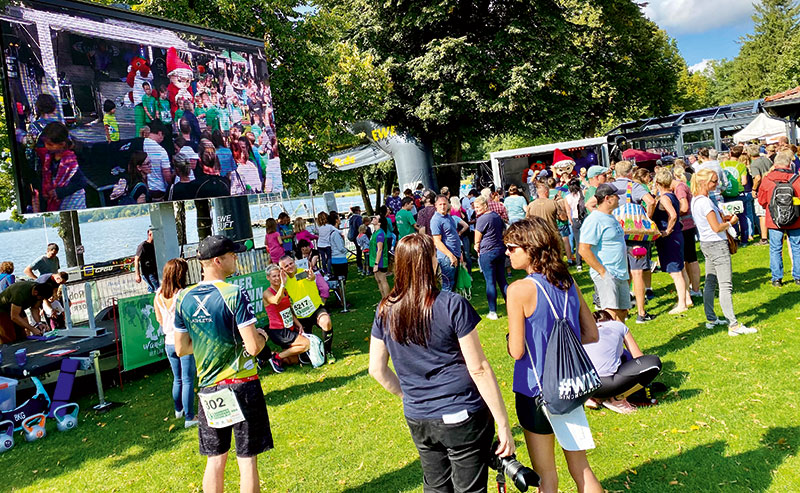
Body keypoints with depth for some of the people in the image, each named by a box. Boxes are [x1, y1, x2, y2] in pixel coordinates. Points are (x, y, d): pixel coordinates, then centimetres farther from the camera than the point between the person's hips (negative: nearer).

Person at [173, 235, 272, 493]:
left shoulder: (183, 298, 1)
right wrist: (262, 336, 2)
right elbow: (253, 346, -19)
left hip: (208, 388, 5)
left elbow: (181, 349, 9)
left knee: (215, 459, 16)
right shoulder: (234, 294, -16)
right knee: (247, 460, 6)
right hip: (241, 385, -5)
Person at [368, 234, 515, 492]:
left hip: (417, 420, 4)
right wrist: (503, 425, -8)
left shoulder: (385, 311, -3)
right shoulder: (453, 305, -16)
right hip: (462, 418, -4)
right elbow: (478, 369, -15)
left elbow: (377, 369, 5)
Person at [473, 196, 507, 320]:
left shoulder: (482, 219, -14)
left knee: (490, 282, -1)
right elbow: (503, 230, 22)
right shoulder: (496, 215, 11)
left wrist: (477, 248, 12)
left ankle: (493, 312, 3)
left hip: (487, 253, -8)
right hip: (501, 250, 8)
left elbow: (477, 240, -6)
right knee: (502, 280, 14)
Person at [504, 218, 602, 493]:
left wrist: (511, 337, 2)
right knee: (580, 468, 22)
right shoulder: (569, 283, 0)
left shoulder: (519, 290, -20)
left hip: (536, 391, -6)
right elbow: (591, 335, 5)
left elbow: (516, 351, -18)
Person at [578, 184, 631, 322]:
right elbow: (583, 249, -21)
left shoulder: (611, 218, 16)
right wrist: (602, 272, -20)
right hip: (606, 275, -9)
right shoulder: (594, 220, -14)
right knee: (611, 315, -15)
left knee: (622, 313, 12)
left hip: (621, 275, 9)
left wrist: (626, 272, 22)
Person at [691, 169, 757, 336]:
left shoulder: (695, 199, 9)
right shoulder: (705, 201, -20)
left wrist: (722, 218, 10)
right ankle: (734, 325, -6)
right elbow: (716, 228, -22)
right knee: (726, 286, -8)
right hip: (716, 244, -10)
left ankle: (711, 319, 23)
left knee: (710, 283, 15)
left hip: (706, 243, 10)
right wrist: (730, 222, -5)